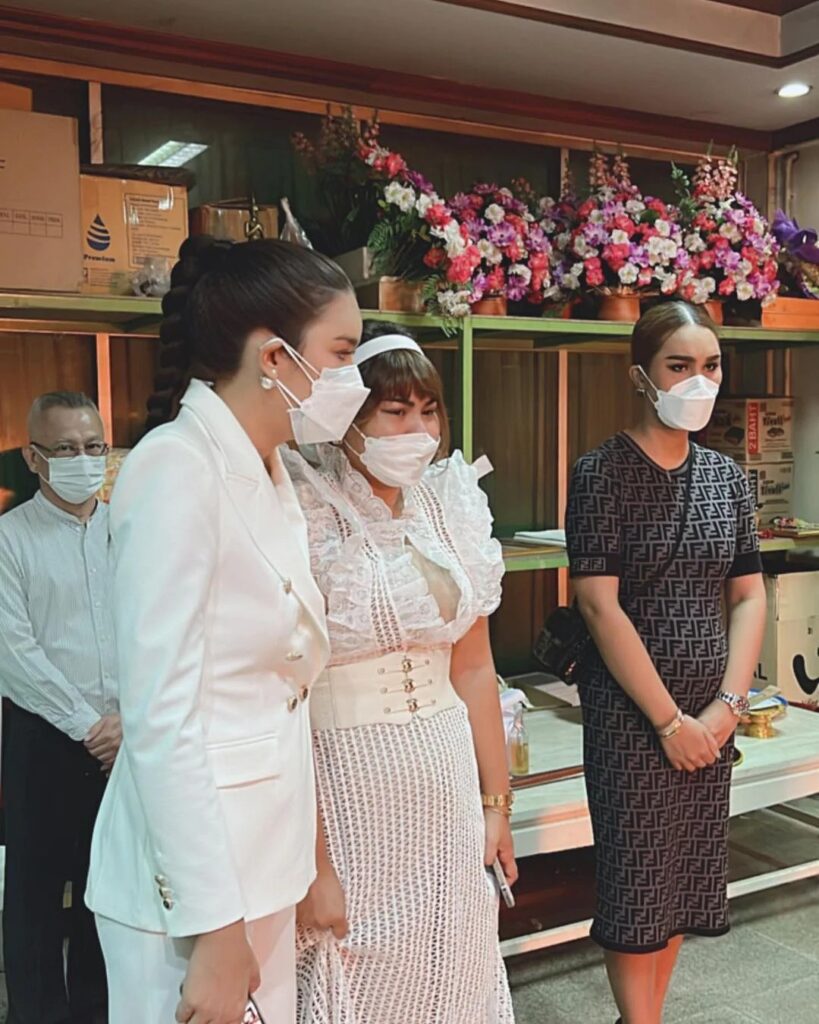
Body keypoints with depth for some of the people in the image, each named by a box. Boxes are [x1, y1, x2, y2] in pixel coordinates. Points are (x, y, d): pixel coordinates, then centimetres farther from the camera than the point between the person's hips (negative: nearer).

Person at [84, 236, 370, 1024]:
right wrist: (215, 929, -18)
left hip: (261, 857, 8)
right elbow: (161, 719, -21)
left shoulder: (272, 477, 8)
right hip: (192, 871, -8)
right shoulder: (177, 470, -18)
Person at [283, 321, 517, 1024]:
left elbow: (473, 666, 10)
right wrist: (310, 863, -18)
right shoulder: (308, 520, -14)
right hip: (344, 775, -5)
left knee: (451, 968, 15)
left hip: (448, 775, 6)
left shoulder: (450, 506, 5)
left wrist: (497, 800, 12)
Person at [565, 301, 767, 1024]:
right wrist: (670, 720, -14)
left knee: (687, 874, 14)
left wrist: (728, 706, -4)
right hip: (629, 707, -5)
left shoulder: (726, 475, 6)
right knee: (639, 874, 4)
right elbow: (600, 604, -15)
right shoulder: (602, 472, -10)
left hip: (709, 713, 5)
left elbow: (749, 595, 7)